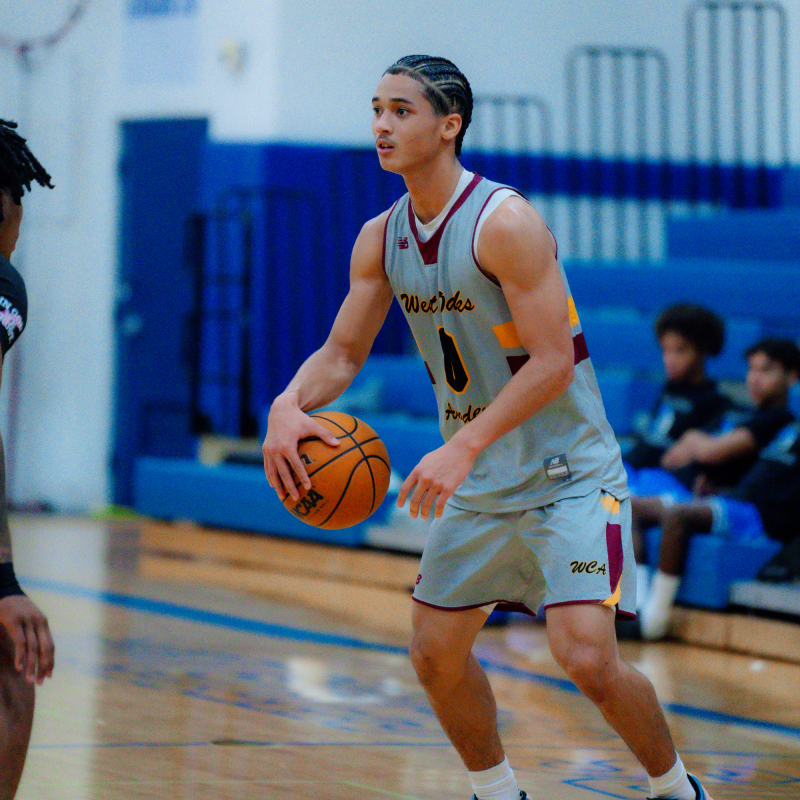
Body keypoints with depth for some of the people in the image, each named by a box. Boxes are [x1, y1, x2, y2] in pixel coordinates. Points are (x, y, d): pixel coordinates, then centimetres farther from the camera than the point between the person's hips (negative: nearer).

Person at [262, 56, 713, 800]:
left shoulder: (505, 223, -22)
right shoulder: (381, 238, 1)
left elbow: (553, 362, -25)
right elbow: (341, 353, 6)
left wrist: (462, 447, -32)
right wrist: (289, 405, -15)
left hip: (568, 473, -7)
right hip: (479, 484, 7)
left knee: (587, 658, -18)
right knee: (436, 654, 9)